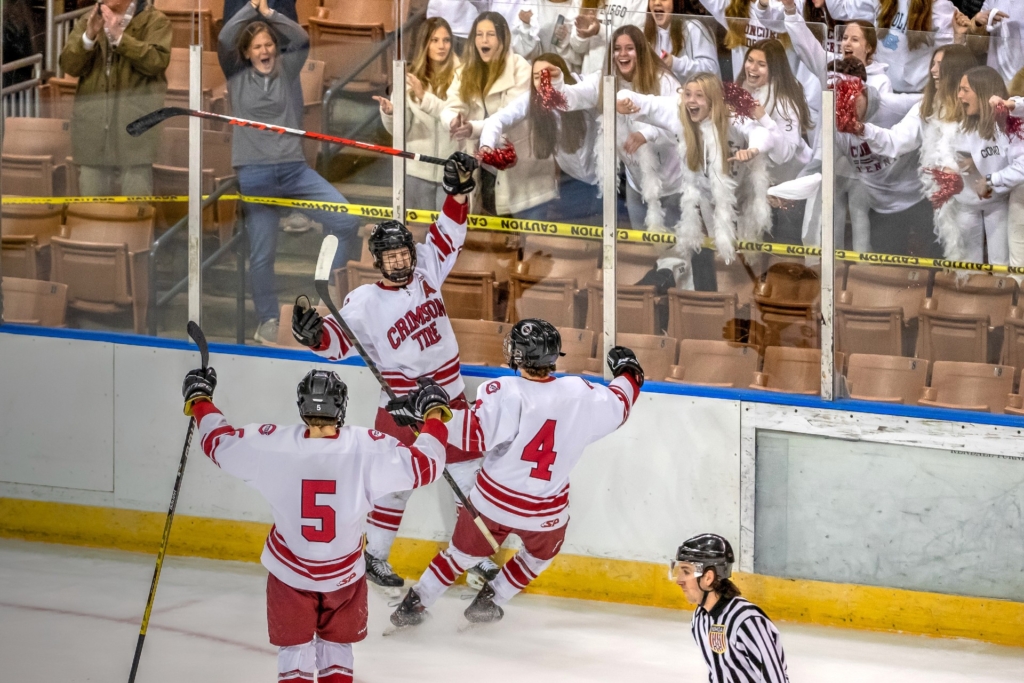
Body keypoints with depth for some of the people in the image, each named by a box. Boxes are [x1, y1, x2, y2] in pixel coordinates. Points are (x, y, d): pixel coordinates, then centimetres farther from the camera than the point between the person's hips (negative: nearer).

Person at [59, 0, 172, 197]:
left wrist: (119, 36, -17)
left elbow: (157, 61, -13)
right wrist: (89, 36, -12)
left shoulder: (155, 21, 1)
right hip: (94, 123, 4)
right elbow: (69, 65, 5)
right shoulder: (89, 20, 13)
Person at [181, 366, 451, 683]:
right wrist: (435, 414, 6)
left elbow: (219, 442, -3)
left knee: (294, 648, 15)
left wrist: (199, 399, 15)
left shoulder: (271, 444, -20)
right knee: (336, 647, 21)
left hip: (288, 571, 0)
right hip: (345, 574, 0)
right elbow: (424, 465, -10)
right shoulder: (367, 448, -21)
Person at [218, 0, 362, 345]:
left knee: (347, 222, -11)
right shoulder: (237, 76, 6)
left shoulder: (286, 70, 10)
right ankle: (268, 322, 17)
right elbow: (222, 40, -7)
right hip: (255, 175, -2)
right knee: (262, 255, 2)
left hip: (294, 169, 2)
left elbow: (302, 39, 0)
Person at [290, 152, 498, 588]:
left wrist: (459, 192, -6)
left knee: (468, 473, 10)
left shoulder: (426, 274, 0)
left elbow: (447, 238, 6)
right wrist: (313, 334, -39)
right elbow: (338, 342, -19)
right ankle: (374, 556, 9)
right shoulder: (365, 302, -14)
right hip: (401, 405, -5)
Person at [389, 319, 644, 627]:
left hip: (493, 501, -1)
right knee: (541, 553, 33)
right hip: (546, 513, 1)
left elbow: (473, 433, -31)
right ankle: (489, 600, 32)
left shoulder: (503, 394, -23)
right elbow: (618, 407, 6)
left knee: (463, 552, 24)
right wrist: (627, 373, 25)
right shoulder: (579, 394, -12)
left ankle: (415, 603, 30)